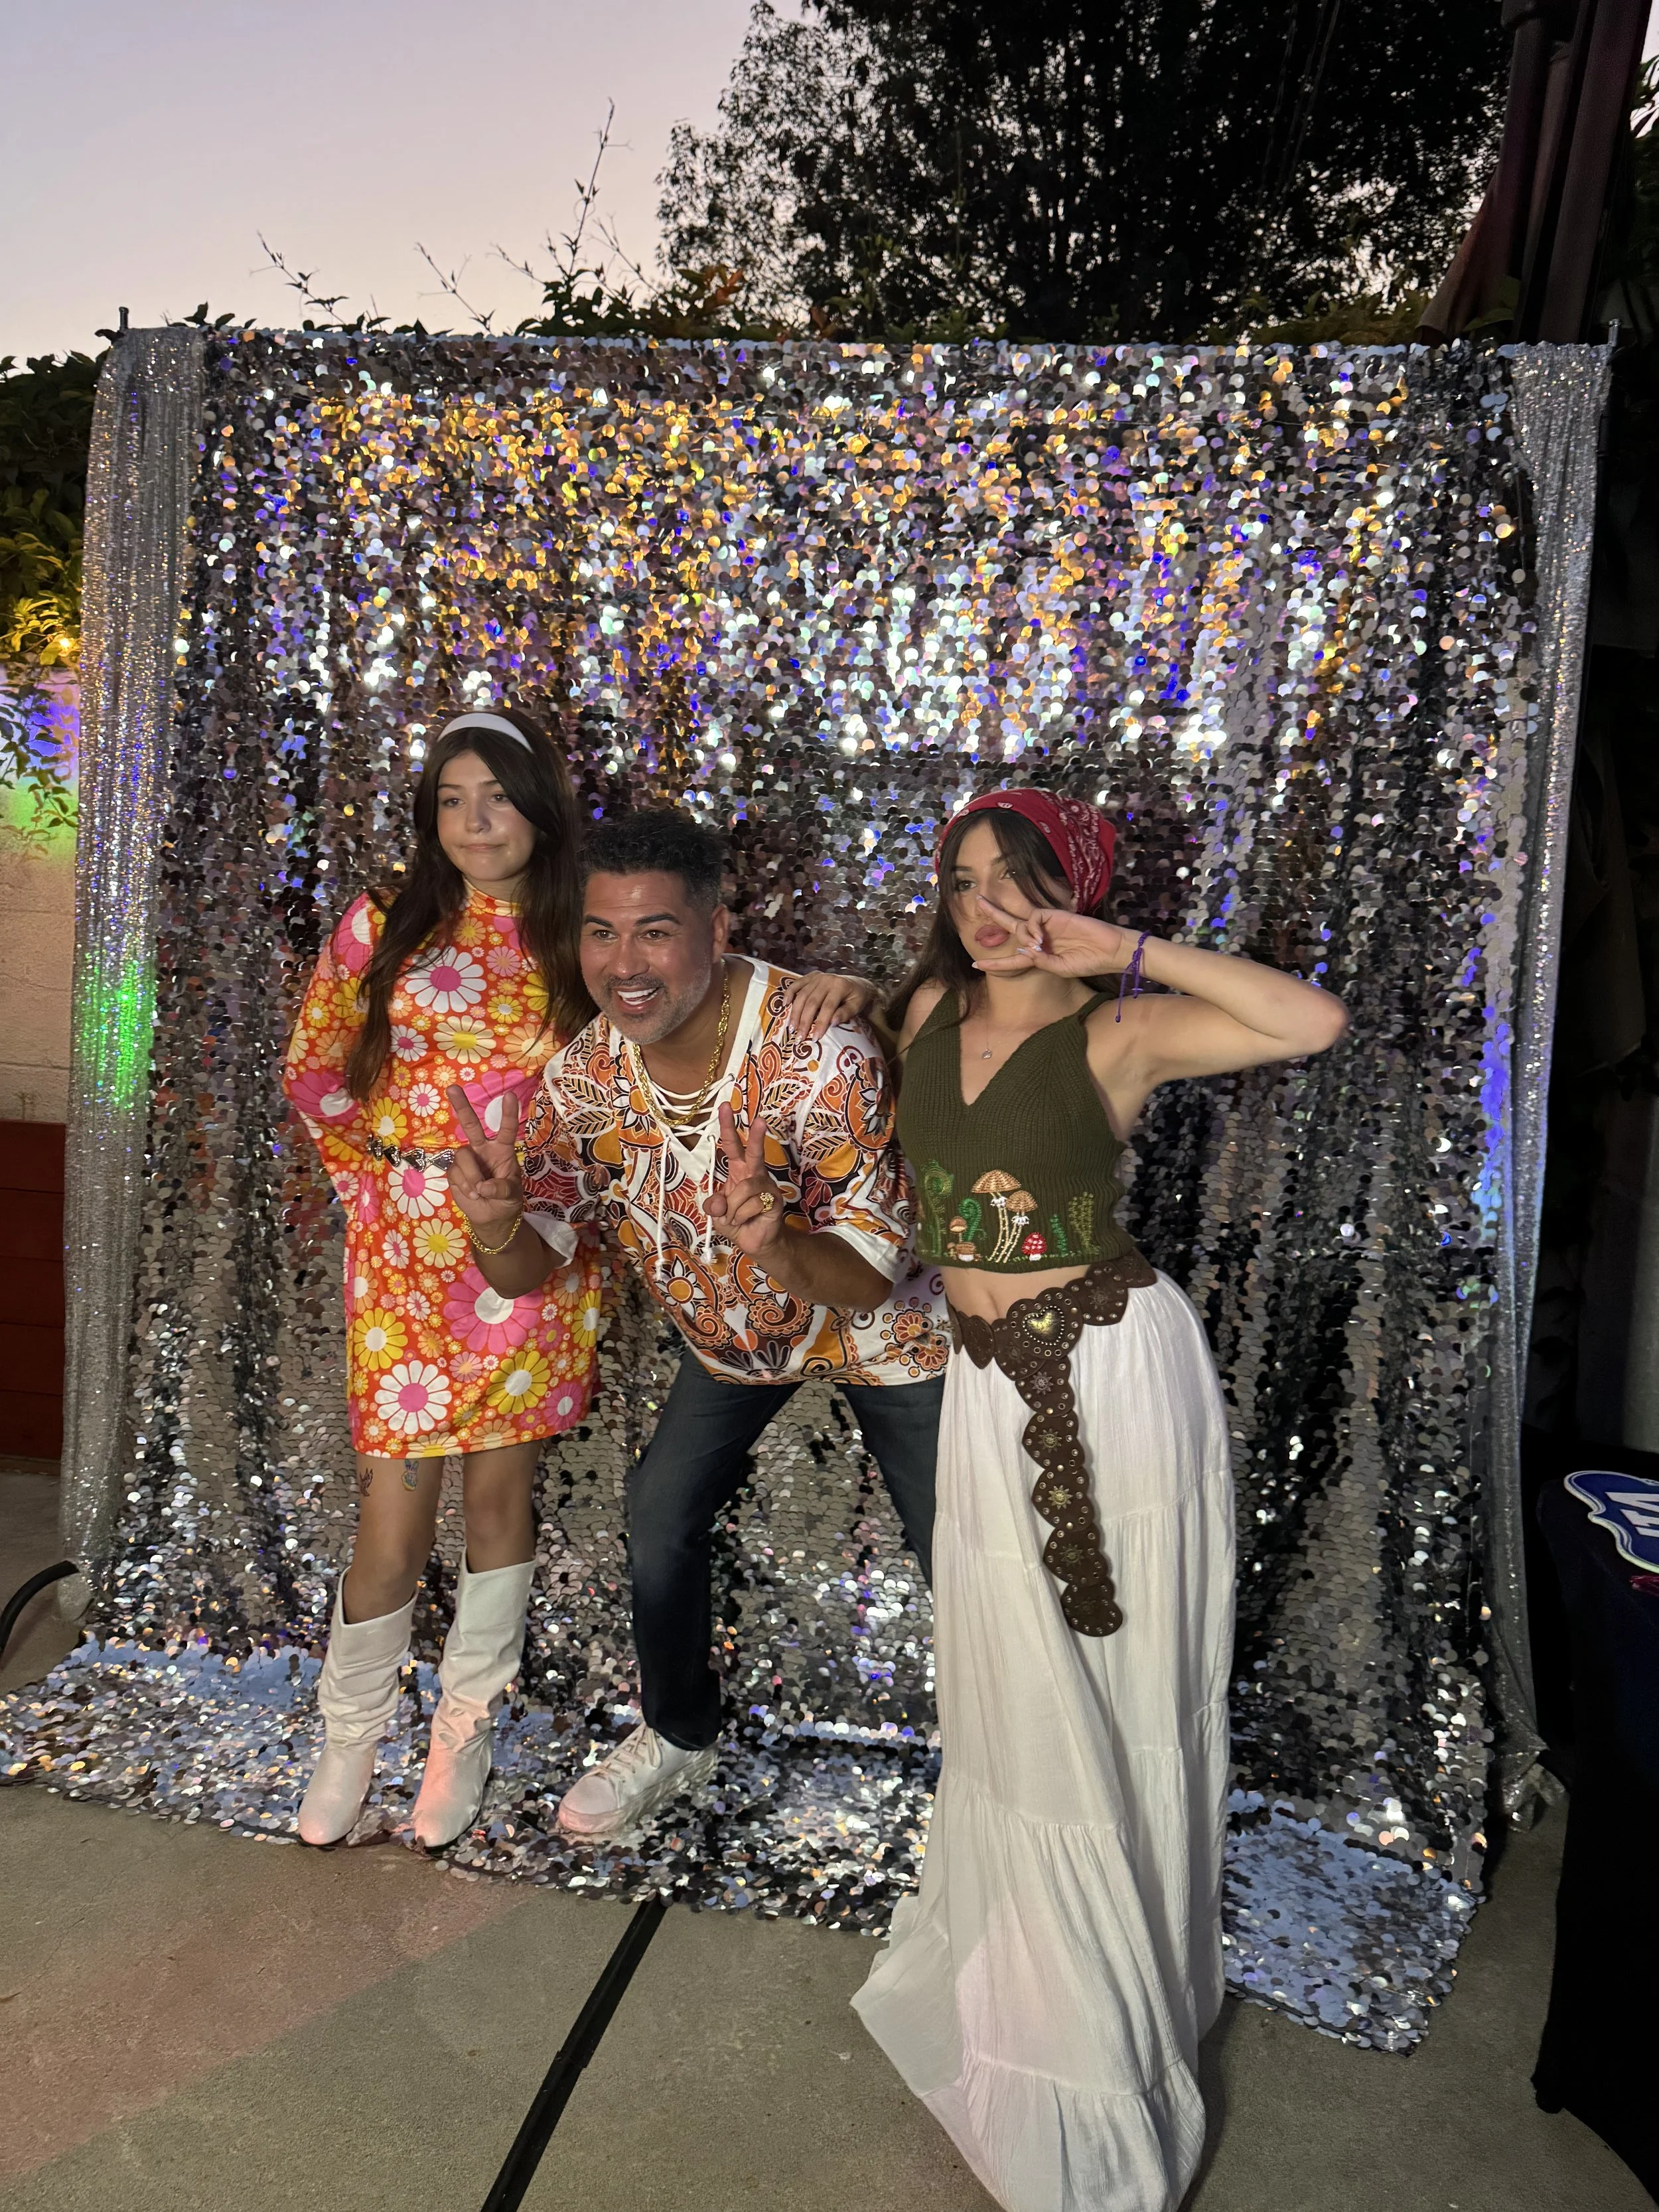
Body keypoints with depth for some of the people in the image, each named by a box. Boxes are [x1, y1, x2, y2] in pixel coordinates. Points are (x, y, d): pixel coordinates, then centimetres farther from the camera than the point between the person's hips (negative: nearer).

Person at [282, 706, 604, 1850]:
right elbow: (316, 1076, 10)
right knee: (396, 1501, 0)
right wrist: (377, 1174, 1)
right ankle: (353, 1734, 26)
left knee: (501, 1485, 8)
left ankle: (467, 1729, 30)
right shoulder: (383, 928, 5)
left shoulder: (582, 943, 5)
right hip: (408, 1245, 0)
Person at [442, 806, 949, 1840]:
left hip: (880, 1325, -4)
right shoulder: (583, 1076, -21)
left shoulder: (824, 1055, -36)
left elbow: (868, 1284, -34)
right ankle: (680, 1736, 39)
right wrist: (496, 1221, -37)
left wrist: (777, 1246, -56)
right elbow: (529, 1269, -13)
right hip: (733, 1328, 5)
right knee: (663, 1512, 10)